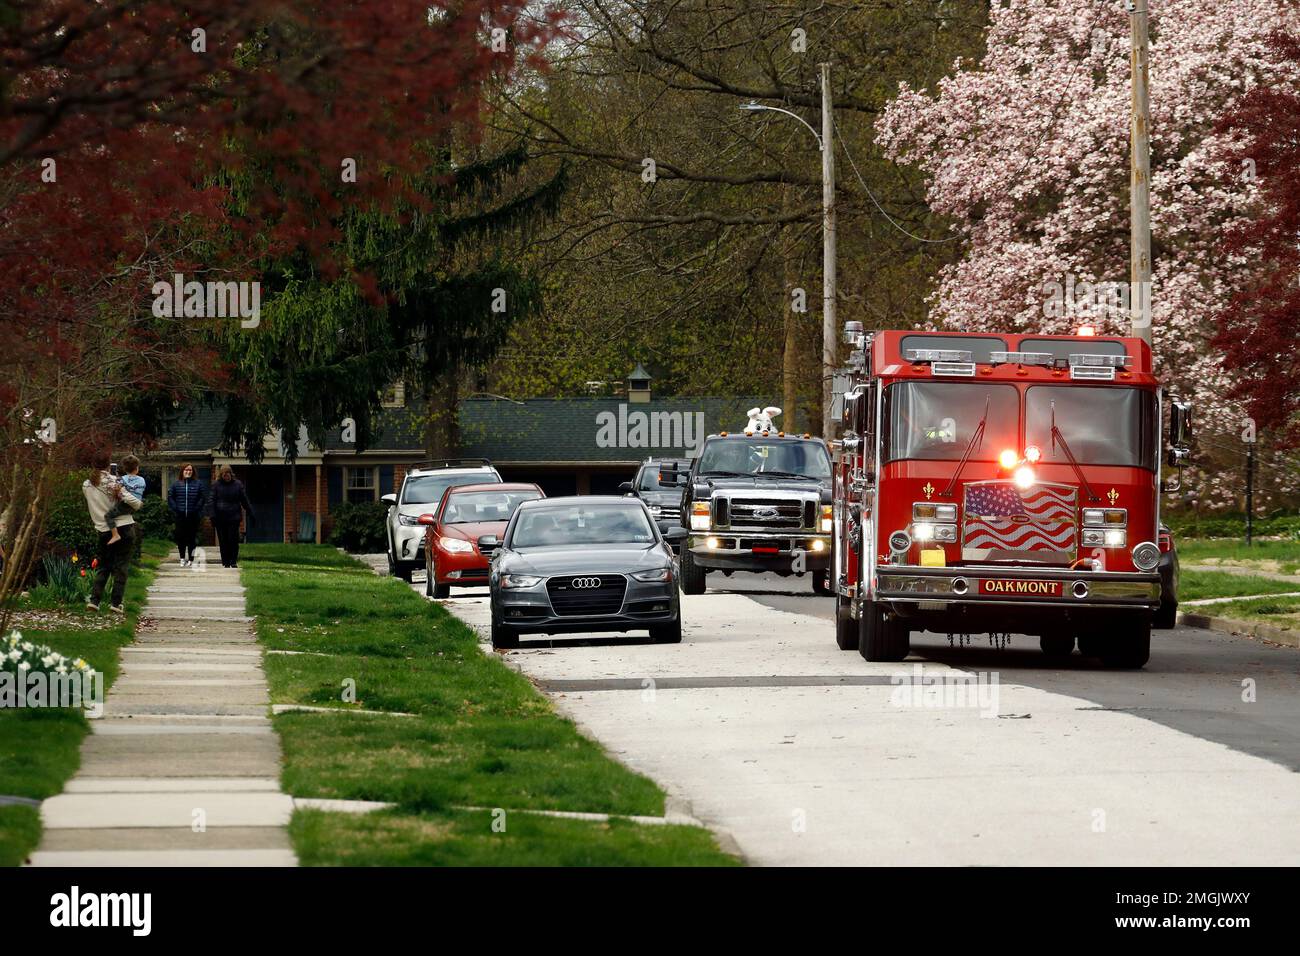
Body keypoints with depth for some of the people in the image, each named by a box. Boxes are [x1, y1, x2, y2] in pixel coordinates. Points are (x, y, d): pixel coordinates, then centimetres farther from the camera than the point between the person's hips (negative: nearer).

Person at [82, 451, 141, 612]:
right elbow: (133, 501, -15)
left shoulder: (86, 485, 1)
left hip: (103, 530, 3)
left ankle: (94, 599, 6)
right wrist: (137, 505, 5)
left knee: (103, 567, 16)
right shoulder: (112, 482, -10)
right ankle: (115, 602, -1)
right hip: (124, 528, -3)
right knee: (121, 566, 3)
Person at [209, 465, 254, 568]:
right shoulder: (216, 485, 5)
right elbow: (213, 501, 2)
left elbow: (244, 501, 11)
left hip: (234, 516, 0)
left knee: (233, 539, -7)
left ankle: (233, 562, 1)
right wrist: (213, 516, -7)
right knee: (223, 541, 2)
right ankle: (225, 562, 9)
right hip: (220, 517, 0)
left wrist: (250, 514, 9)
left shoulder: (237, 484, 7)